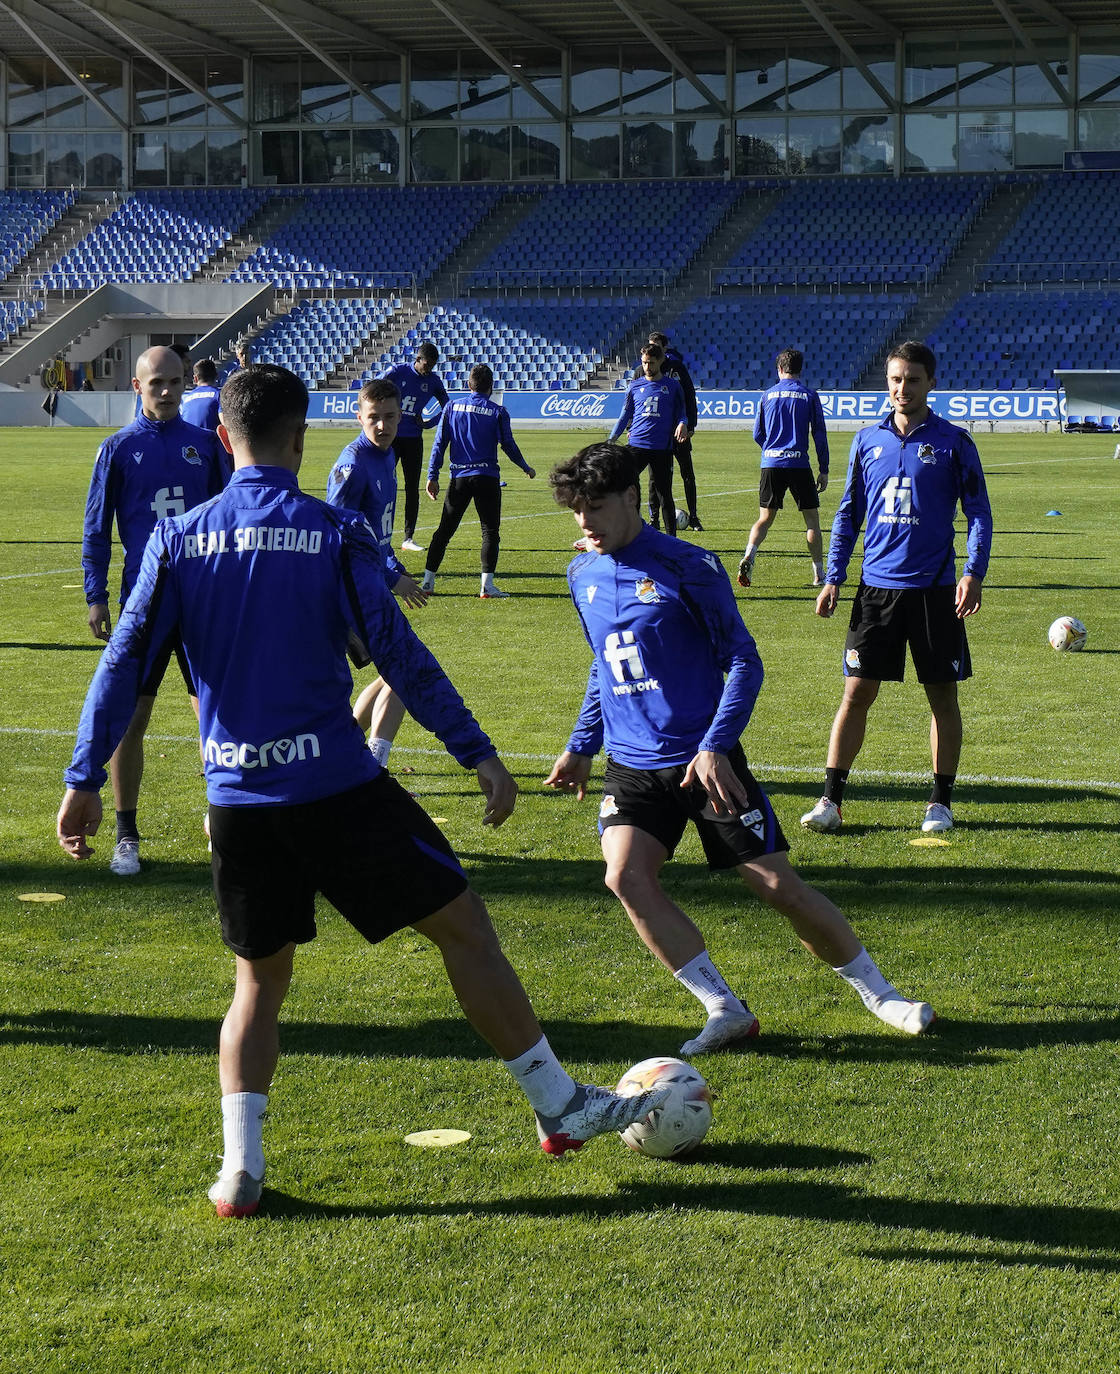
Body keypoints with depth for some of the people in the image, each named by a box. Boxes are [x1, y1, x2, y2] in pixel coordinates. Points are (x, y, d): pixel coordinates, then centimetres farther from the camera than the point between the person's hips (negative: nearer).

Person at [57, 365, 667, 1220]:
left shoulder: (177, 540, 2)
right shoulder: (335, 535, -7)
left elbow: (124, 664, 2)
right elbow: (399, 655, -10)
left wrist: (85, 781, 8)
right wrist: (479, 754, -5)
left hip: (237, 798, 4)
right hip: (336, 787, -4)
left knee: (260, 979, 18)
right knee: (463, 925, 8)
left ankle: (240, 1166, 5)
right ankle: (560, 1107, 15)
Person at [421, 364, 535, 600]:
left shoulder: (452, 407, 5)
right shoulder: (497, 412, -1)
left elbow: (439, 443, 3)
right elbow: (509, 446, 2)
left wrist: (433, 476, 5)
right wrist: (526, 468, 18)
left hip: (459, 478, 3)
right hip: (486, 478, -2)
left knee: (444, 529, 10)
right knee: (490, 531, 2)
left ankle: (427, 580, 10)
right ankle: (487, 585, -9)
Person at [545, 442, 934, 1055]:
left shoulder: (686, 567, -11)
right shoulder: (583, 574, 7)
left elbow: (743, 661, -9)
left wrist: (715, 746, -19)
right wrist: (581, 746, 19)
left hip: (704, 759, -4)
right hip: (631, 764, 5)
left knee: (778, 886, -3)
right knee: (626, 875, -21)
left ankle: (877, 992, 18)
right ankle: (725, 1011, -12)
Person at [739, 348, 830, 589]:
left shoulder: (767, 395, 8)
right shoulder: (809, 396, 2)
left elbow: (757, 434, 12)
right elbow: (820, 434, 1)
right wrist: (824, 470, 5)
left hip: (771, 464, 2)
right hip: (799, 464, -2)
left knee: (765, 518, 9)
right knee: (812, 519, 9)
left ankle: (748, 556, -16)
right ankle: (819, 573, 10)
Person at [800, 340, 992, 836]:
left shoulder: (952, 442, 0)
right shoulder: (867, 441, 8)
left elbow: (978, 512, 1)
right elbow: (848, 513, 14)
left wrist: (973, 574, -11)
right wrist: (833, 577, 7)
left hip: (935, 589, -2)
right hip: (876, 586, 2)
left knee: (942, 696, 5)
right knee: (856, 692, -1)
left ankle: (940, 802, 16)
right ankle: (830, 800, 3)